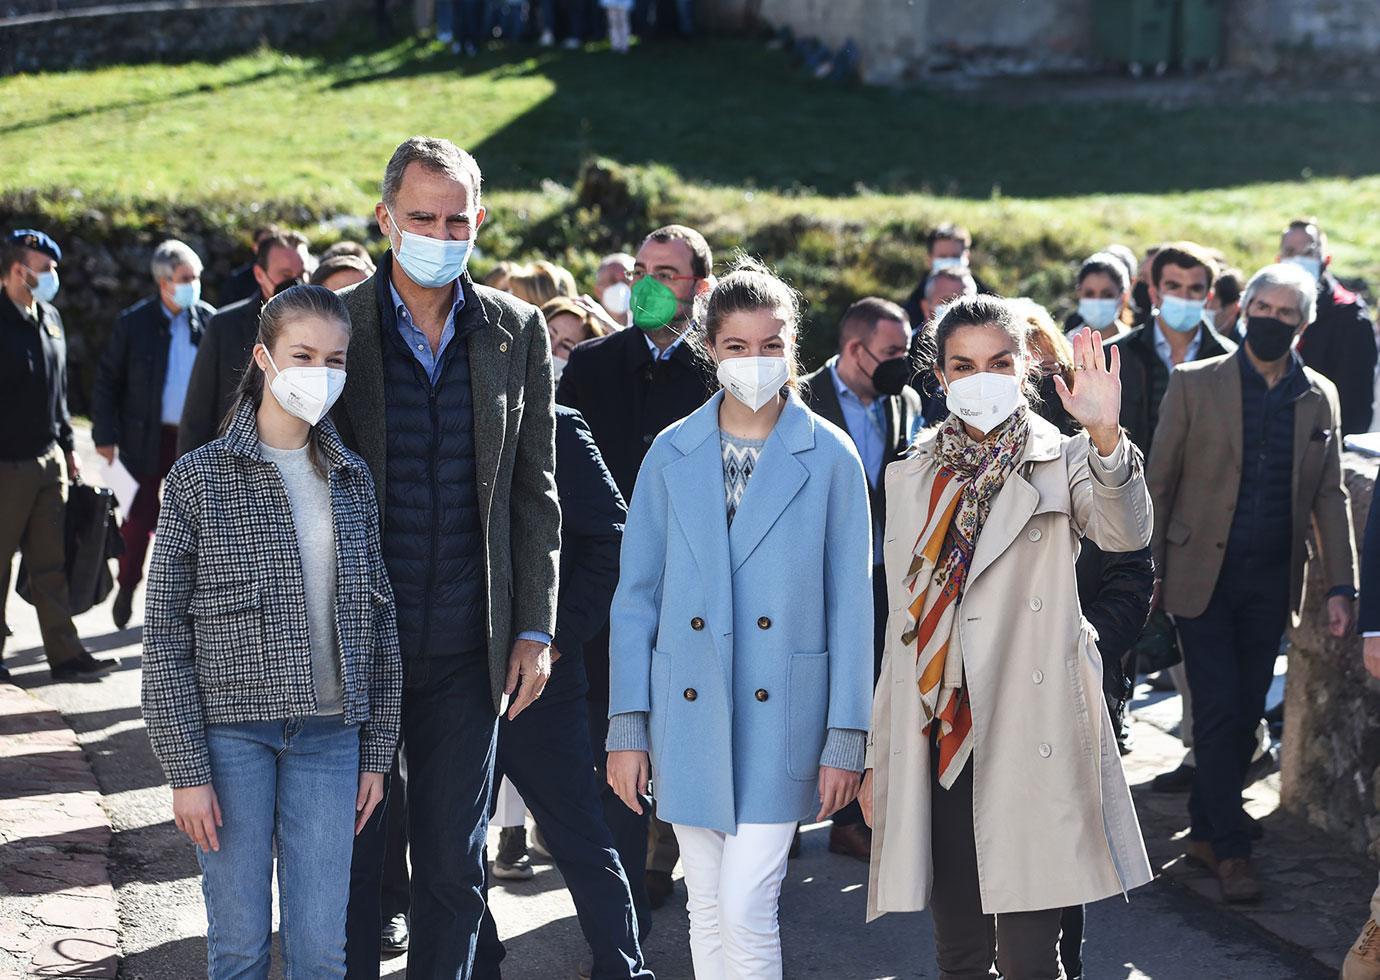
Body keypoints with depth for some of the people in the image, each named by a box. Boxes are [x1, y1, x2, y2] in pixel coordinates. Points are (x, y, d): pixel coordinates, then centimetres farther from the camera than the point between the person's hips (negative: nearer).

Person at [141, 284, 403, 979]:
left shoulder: (352, 479, 8)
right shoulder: (200, 478, -3)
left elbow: (378, 624, 11)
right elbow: (164, 635, -5)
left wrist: (377, 752, 8)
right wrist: (186, 769, -9)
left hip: (329, 736, 3)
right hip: (231, 732, -3)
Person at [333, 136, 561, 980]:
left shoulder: (517, 332, 4)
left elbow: (534, 491, 7)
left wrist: (535, 629, 3)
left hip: (467, 644, 2)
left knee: (455, 863, 8)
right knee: (348, 855, 7)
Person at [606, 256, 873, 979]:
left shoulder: (830, 457, -1)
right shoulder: (672, 453, 5)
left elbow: (851, 605, 0)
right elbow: (636, 594, 7)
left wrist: (846, 737, -4)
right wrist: (627, 727, 2)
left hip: (782, 717, -3)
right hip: (688, 715, 3)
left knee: (746, 909, -9)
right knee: (707, 911, 11)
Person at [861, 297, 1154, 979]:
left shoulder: (1062, 461, 2)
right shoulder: (912, 478, 14)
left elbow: (1126, 532, -20)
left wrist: (1106, 434, -38)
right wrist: (878, 756, 14)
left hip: (1030, 734, -4)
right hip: (938, 739, 4)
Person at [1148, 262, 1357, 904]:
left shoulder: (1319, 398, 7)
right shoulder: (1195, 385, -3)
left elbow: (1330, 498, 9)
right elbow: (1158, 482, 0)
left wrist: (1340, 586, 3)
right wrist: (1147, 572, -5)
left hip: (1272, 580, 3)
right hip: (1203, 575, -3)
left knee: (1247, 713, 7)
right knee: (1219, 711, -6)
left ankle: (1206, 831, 20)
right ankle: (1230, 848, 2)